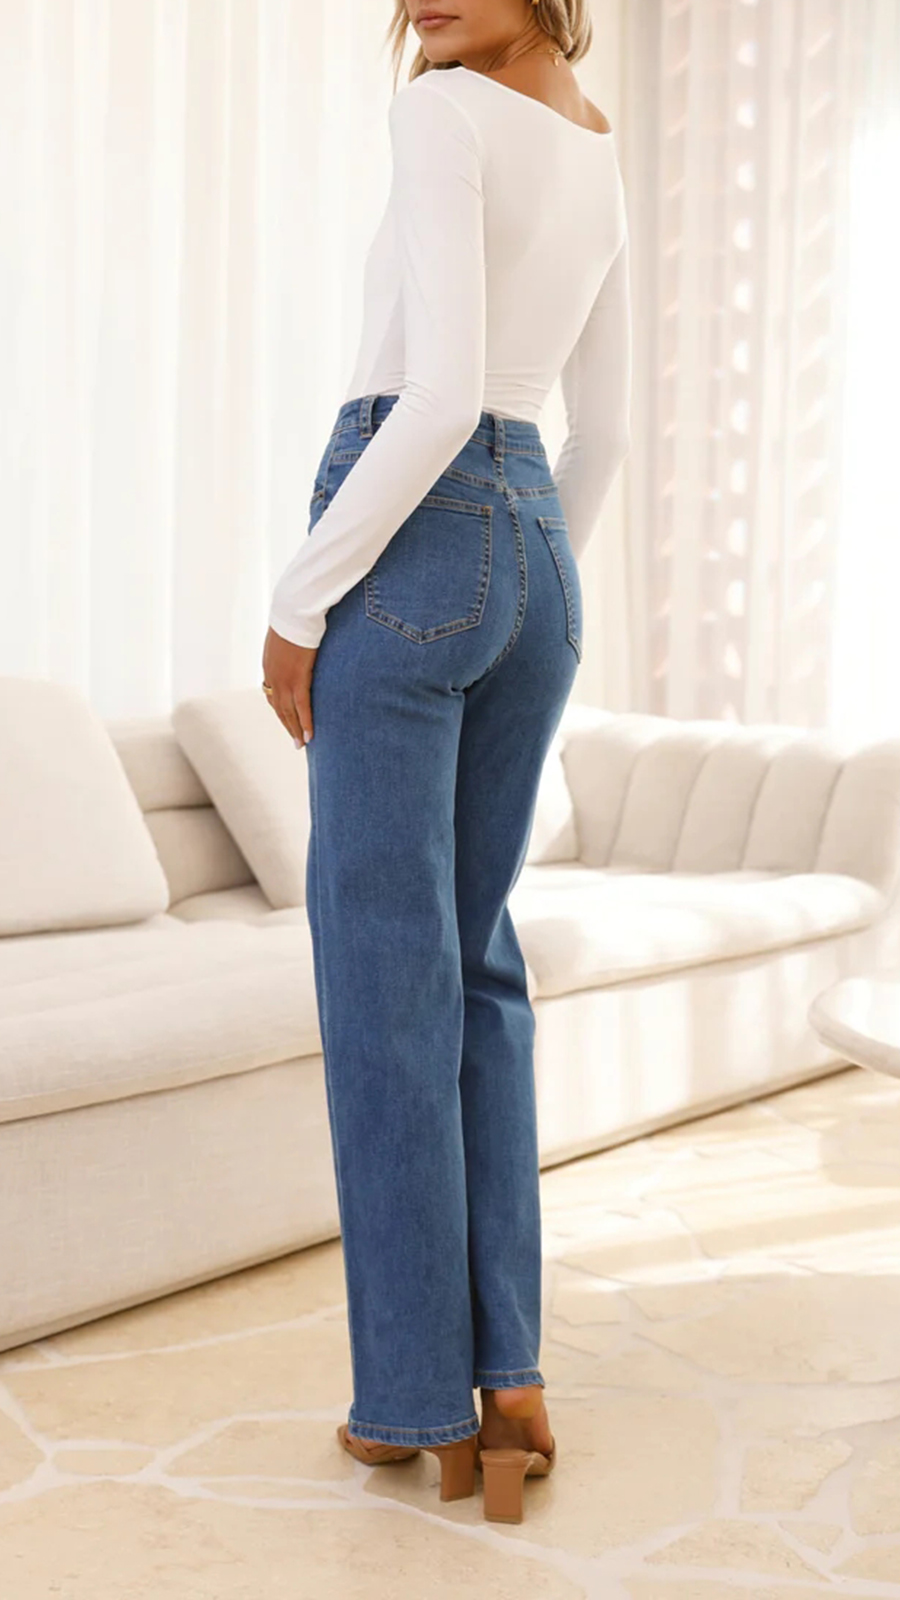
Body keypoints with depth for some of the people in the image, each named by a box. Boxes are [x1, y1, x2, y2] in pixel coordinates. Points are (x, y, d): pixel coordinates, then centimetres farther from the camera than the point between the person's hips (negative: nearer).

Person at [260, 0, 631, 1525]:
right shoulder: (598, 155, 18)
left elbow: (440, 389, -19)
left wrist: (301, 599, -12)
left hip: (410, 542, -7)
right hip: (536, 563, 8)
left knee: (385, 969, -1)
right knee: (476, 959, 11)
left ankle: (419, 1398, 5)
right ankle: (507, 1373, 6)